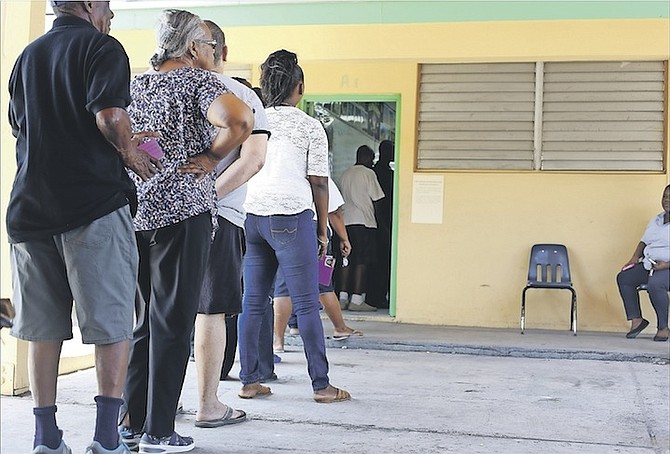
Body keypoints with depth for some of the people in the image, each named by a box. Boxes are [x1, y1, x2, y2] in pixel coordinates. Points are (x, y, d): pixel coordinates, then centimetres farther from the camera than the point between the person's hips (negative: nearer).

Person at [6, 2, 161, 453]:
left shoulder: (27, 56, 19)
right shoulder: (102, 47, -2)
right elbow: (109, 115, -19)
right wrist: (130, 153, 0)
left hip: (31, 207, 7)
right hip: (94, 199, -6)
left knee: (43, 329, 9)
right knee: (112, 323, 0)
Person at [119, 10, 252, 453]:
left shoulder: (136, 85, 15)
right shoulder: (199, 80, -6)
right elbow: (240, 119, -24)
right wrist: (209, 159, -12)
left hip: (134, 210, 7)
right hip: (181, 209, -7)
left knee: (147, 315, 17)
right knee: (173, 320, -1)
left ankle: (132, 418, 20)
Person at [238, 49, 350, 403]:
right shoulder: (310, 127, 0)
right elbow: (318, 182, -2)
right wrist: (322, 229, 6)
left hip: (250, 215, 5)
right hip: (291, 216, -5)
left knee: (253, 303, 9)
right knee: (307, 304, -1)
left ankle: (249, 381, 13)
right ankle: (321, 385, 3)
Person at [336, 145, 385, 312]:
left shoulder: (345, 174, 15)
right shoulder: (368, 173, -4)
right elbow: (376, 201, -4)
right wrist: (378, 221, 5)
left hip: (346, 221, 6)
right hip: (364, 222, -6)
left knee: (347, 260, 7)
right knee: (362, 262, -6)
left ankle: (343, 297, 5)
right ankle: (357, 299, -10)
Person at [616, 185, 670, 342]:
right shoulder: (655, 221, 19)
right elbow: (644, 242, 26)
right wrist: (635, 257, 8)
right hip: (649, 264, 8)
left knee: (654, 283, -37)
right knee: (623, 277, -11)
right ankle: (636, 320, -7)